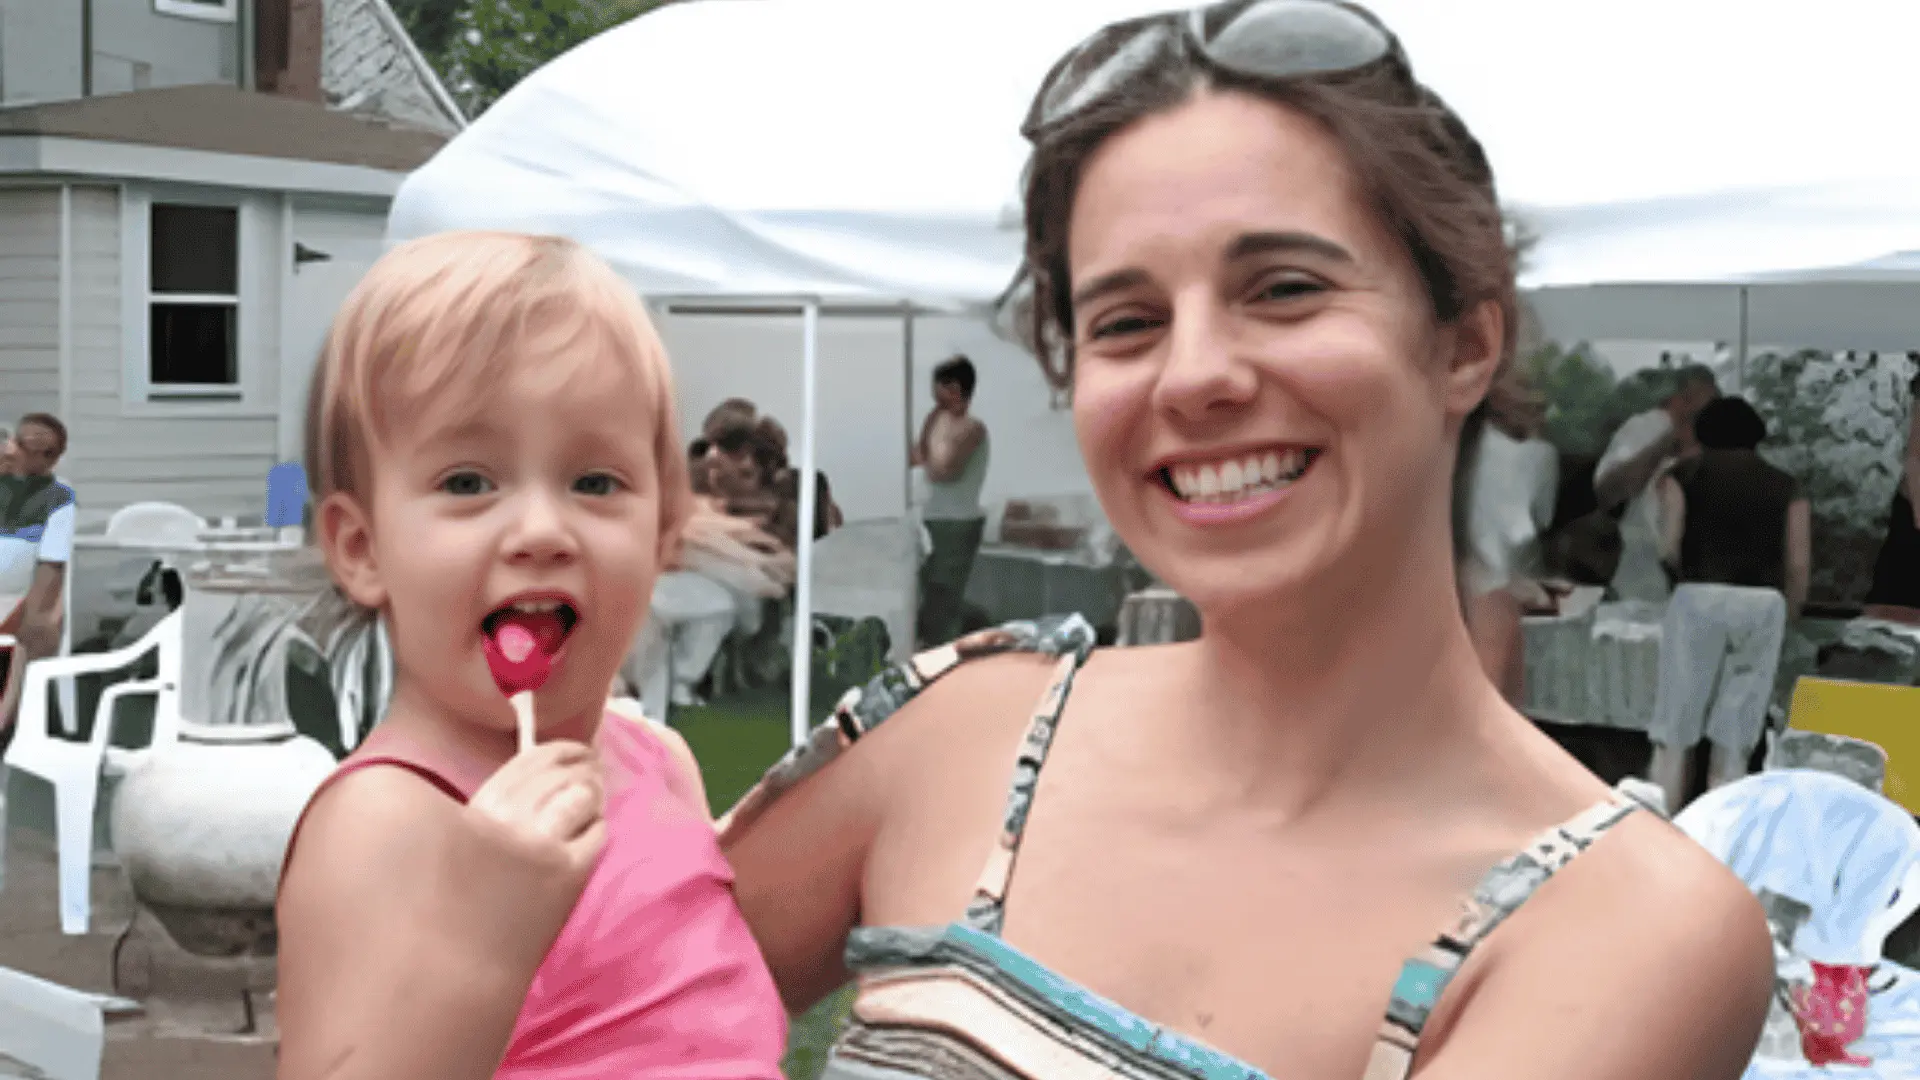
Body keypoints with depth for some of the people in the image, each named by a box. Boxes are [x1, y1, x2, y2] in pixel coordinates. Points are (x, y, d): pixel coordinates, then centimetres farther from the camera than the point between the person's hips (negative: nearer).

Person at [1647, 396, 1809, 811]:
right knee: (1734, 743, 5)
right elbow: (1799, 563, 7)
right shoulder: (1786, 486, 18)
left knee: (1674, 737, 2)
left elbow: (1669, 547, 0)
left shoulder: (1683, 473, 12)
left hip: (1701, 597, -2)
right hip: (1763, 603, 2)